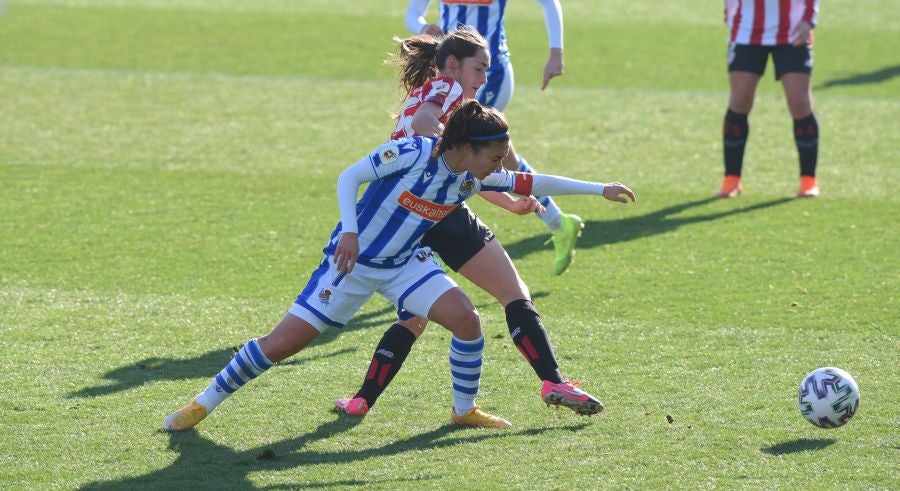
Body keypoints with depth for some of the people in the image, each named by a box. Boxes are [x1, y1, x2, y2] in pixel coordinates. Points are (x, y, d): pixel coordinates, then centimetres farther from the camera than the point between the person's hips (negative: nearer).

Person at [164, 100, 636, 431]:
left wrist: (598, 189, -1)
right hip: (353, 261, -5)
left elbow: (530, 183, -1)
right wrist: (349, 231, -30)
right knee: (281, 344, -9)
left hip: (404, 264, 5)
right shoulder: (410, 153, -24)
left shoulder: (472, 178, -8)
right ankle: (204, 403, 8)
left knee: (466, 318, -15)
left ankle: (465, 410, 9)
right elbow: (349, 177, -18)